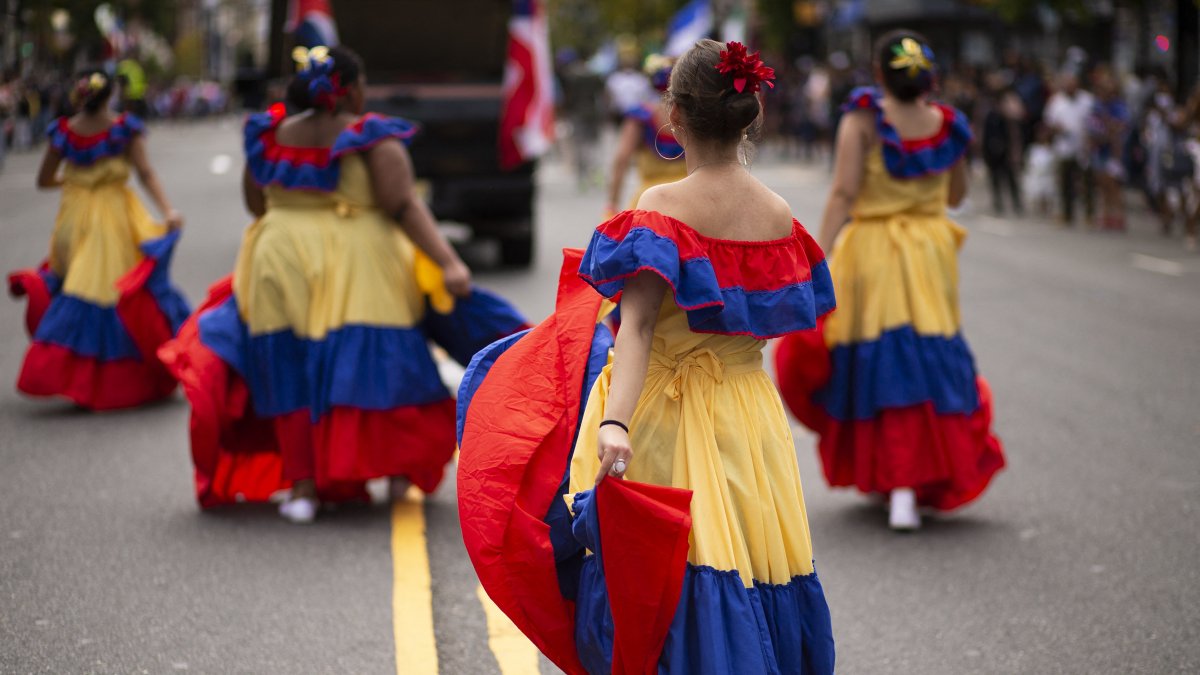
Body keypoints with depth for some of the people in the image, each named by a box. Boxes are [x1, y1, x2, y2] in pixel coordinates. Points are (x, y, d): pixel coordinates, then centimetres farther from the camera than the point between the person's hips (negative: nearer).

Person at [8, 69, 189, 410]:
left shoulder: (63, 132, 0)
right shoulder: (125, 129, -6)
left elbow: (43, 180, 8)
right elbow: (146, 173, -14)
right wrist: (168, 211, -19)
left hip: (76, 219, 2)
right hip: (117, 219, -2)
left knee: (75, 288, 13)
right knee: (123, 293, 2)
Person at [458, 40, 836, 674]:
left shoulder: (663, 207, -14)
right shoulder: (779, 216, 0)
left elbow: (637, 325, -26)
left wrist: (615, 422, -35)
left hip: (665, 419, -4)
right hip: (750, 422, 5)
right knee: (748, 569, 13)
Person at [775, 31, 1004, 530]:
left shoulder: (863, 119, -8)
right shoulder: (946, 125, 3)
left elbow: (843, 193, -14)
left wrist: (820, 261, -15)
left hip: (869, 251, -2)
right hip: (930, 257, 3)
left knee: (876, 363, 9)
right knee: (927, 362, 7)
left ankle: (882, 475, 15)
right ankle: (910, 486, 3)